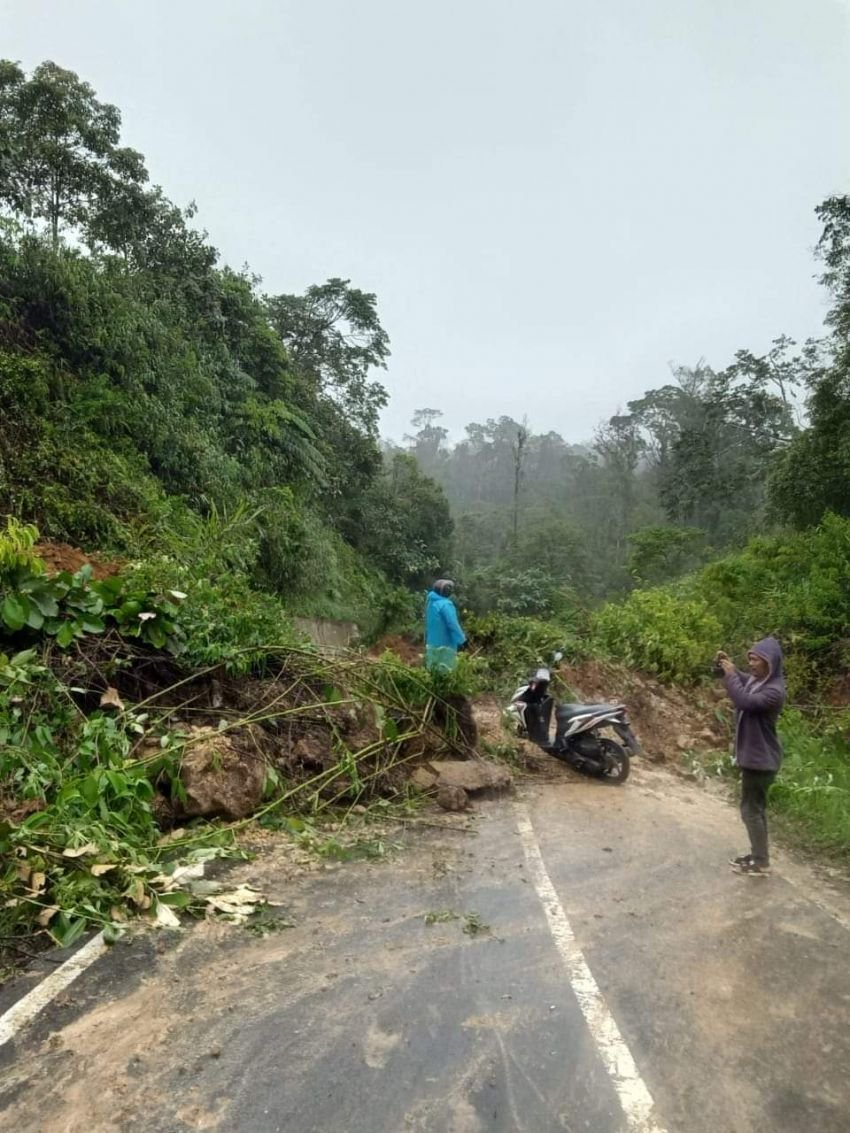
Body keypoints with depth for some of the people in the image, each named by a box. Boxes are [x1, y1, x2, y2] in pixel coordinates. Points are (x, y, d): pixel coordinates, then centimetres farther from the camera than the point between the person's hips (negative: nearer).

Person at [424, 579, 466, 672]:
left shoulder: (431, 602, 9)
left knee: (433, 671, 16)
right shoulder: (445, 604, -20)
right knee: (445, 672, -1)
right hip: (445, 644, -9)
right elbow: (453, 624, -22)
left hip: (432, 643, 9)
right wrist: (461, 640, -16)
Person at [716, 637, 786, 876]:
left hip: (760, 759, -10)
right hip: (752, 755, 10)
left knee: (751, 809, 0)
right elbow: (741, 680, 22)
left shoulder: (774, 691, -24)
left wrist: (731, 674, -26)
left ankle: (761, 863, 11)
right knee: (756, 807, 18)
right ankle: (758, 854, 30)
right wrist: (727, 666, 1)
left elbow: (744, 701, -35)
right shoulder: (755, 680, 4)